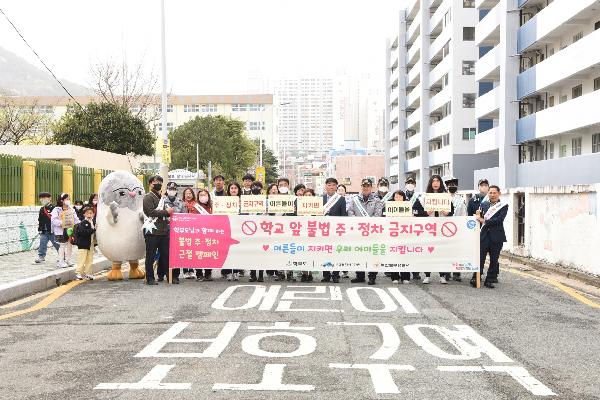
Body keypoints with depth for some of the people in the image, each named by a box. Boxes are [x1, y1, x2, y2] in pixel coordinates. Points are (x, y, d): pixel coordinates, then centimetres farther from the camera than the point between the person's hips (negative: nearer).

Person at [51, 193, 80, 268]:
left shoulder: (71, 209, 11)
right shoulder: (57, 209, -8)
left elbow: (75, 219, 12)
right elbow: (53, 220, -15)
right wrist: (61, 223, -24)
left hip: (70, 230, 6)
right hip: (61, 231, -6)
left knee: (70, 245, 12)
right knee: (62, 245, -3)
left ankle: (68, 260, 26)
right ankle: (61, 261, 6)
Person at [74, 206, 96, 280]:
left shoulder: (93, 222, 10)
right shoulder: (82, 223, -8)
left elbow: (96, 232, 14)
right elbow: (84, 232, -23)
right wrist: (93, 229, -26)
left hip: (91, 244, 6)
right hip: (83, 245, -6)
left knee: (90, 260, 11)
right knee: (82, 260, -4)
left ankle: (87, 273, 19)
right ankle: (79, 273, 3)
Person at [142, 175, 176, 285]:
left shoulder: (161, 198, 22)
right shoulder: (148, 197, -3)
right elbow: (151, 212, -16)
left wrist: (169, 212, 11)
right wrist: (166, 212, -12)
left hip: (163, 230, 8)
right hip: (152, 231, -8)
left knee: (165, 254, 8)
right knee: (151, 256, -2)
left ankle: (161, 275, 18)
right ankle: (150, 278, 3)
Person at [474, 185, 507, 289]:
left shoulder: (503, 206, 1)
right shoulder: (484, 204, 13)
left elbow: (499, 219, -13)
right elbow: (480, 218, 12)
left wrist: (484, 221, -14)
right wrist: (479, 215, -10)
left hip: (496, 236, -2)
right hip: (484, 235, 2)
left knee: (494, 259, 4)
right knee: (480, 257, -3)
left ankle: (489, 280, 13)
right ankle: (475, 278, 3)